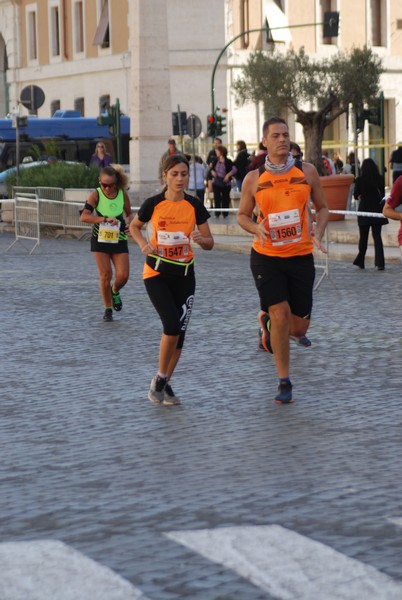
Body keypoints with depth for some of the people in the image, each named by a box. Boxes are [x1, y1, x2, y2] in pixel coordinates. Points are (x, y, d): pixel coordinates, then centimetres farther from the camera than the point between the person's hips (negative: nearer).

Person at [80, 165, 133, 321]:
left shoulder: (123, 194, -6)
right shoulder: (96, 195, -14)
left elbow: (129, 213, 11)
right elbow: (84, 216, -25)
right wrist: (105, 219, -35)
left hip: (119, 239, 2)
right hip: (100, 239, -2)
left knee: (123, 276, -6)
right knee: (106, 275, -4)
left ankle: (115, 292, 29)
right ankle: (108, 309, 13)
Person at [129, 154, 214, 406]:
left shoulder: (194, 205, -3)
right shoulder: (153, 204, -7)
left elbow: (209, 242, 1)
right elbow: (134, 226, 10)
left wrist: (201, 239, -21)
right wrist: (143, 244, -9)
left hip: (184, 274, 3)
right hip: (157, 273, -3)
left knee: (180, 331, 3)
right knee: (172, 325, -17)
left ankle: (166, 383, 18)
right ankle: (159, 378, 2)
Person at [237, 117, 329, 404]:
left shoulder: (307, 171, 1)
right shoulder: (254, 179, -1)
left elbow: (322, 208, 10)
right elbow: (242, 215, 9)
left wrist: (318, 233, -9)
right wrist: (257, 229, -13)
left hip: (301, 256, 2)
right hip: (266, 256, -2)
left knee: (299, 327, 5)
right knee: (281, 314, -14)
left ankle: (266, 320, 41)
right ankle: (285, 383, 0)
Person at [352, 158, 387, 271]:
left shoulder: (360, 180, -9)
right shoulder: (380, 179, -2)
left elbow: (356, 195, -1)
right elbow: (383, 194, 6)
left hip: (364, 211, -2)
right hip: (377, 210, 2)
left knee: (363, 237, 11)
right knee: (377, 236, 4)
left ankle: (360, 261, 20)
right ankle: (380, 263, -5)